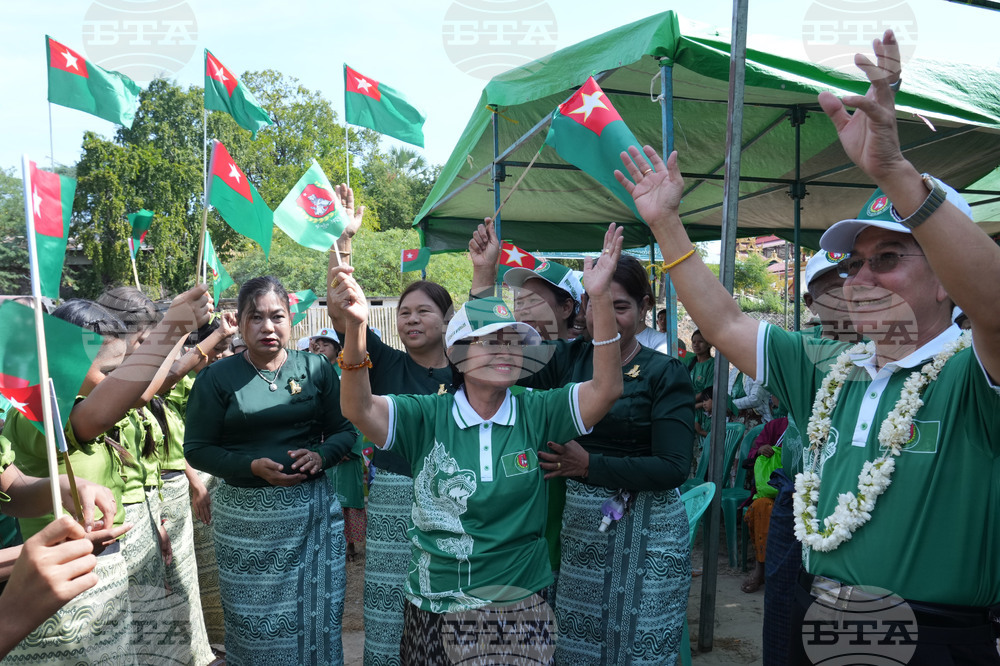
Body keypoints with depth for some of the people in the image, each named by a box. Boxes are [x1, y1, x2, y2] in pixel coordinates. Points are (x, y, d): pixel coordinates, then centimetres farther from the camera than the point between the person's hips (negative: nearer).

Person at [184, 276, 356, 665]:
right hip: (246, 517, -1)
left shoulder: (315, 369, 2)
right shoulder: (217, 378, -3)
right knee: (255, 621, 10)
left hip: (313, 512, 2)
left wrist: (321, 454, -14)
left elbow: (344, 430, 7)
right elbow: (196, 449, -4)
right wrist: (254, 466, -17)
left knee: (316, 614, 12)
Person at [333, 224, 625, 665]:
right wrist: (355, 327, -36)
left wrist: (599, 299, -29)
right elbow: (358, 409, -21)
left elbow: (605, 388, -18)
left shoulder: (536, 413, -7)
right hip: (434, 612, 0)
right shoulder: (427, 417, -8)